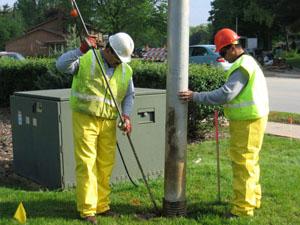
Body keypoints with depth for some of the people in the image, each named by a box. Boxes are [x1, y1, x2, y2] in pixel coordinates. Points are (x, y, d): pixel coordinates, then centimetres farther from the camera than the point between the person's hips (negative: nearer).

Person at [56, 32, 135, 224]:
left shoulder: (126, 70, 8)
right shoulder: (86, 59, -6)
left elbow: (129, 95, 12)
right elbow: (62, 65, -19)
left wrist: (126, 115, -4)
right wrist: (81, 50, -28)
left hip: (109, 122, 5)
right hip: (85, 119, -5)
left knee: (106, 165, 9)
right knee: (86, 164, -4)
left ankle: (102, 206, 22)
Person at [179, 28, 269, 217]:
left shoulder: (242, 67, -19)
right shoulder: (248, 62, 15)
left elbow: (225, 94, -26)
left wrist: (195, 96, -23)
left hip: (247, 121, -11)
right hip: (250, 118, 11)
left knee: (242, 163, -5)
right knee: (249, 161, 19)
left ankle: (243, 208, 1)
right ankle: (253, 199, 31)